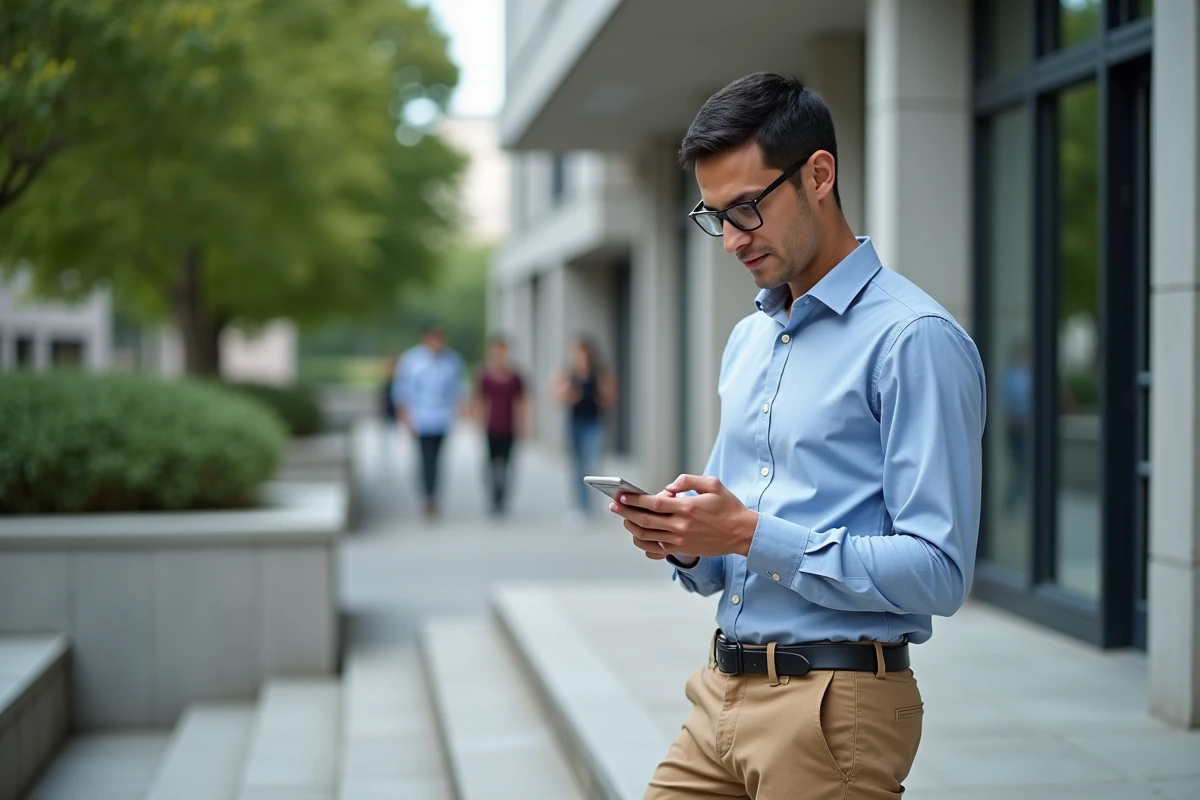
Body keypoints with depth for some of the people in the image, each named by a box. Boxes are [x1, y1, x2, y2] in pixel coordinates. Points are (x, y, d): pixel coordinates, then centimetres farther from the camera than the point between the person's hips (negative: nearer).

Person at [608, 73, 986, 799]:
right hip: (725, 696, 7)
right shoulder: (747, 340, 15)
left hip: (834, 711, -7)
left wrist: (753, 535, -20)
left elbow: (938, 570, -19)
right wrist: (685, 541, -2)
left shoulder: (915, 339, -12)